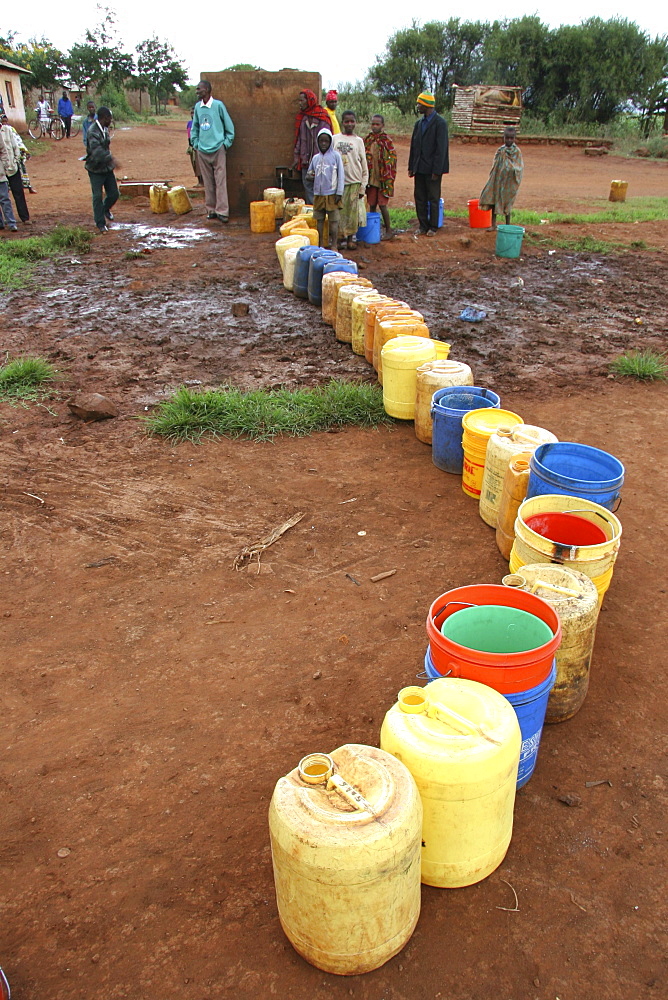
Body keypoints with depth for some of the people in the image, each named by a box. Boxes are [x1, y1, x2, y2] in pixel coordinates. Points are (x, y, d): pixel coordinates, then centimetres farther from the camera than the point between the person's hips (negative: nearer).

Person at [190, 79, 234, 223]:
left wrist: (226, 143, -2)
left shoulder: (218, 105, -3)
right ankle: (211, 209, 14)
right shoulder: (197, 107, 10)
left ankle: (222, 211, -6)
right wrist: (195, 143, 11)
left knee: (220, 181, -7)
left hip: (218, 149, -4)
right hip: (202, 150, 4)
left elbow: (229, 126, 2)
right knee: (208, 183, 7)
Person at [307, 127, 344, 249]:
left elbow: (341, 176, -3)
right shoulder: (315, 157, 10)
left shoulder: (335, 155, -2)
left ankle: (334, 245, 6)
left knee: (333, 220, 0)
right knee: (319, 220, 9)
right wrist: (309, 176, -5)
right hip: (318, 194, 4)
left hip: (332, 194, -4)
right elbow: (310, 172, 20)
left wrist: (339, 193, -9)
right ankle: (320, 245, 17)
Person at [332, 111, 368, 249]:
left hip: (354, 182, 0)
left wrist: (363, 186, 0)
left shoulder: (358, 141, 6)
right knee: (338, 210, -1)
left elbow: (364, 166, 6)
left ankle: (350, 239, 10)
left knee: (352, 211, 0)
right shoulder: (335, 139, 7)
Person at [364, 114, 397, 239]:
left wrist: (388, 180, -11)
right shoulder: (366, 140, 6)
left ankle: (388, 229, 7)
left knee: (382, 204, -4)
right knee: (372, 204, 7)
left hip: (382, 178, -4)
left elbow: (392, 160, -6)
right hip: (370, 178, 4)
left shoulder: (387, 141, -5)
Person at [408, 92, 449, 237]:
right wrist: (411, 167, 9)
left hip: (432, 169, -7)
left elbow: (441, 148, -13)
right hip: (419, 169, 7)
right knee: (419, 198, 9)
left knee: (433, 199, 2)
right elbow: (413, 146, 15)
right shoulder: (419, 123, 12)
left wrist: (436, 170, -17)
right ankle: (423, 226, 18)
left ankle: (433, 227, 10)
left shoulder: (440, 123, -9)